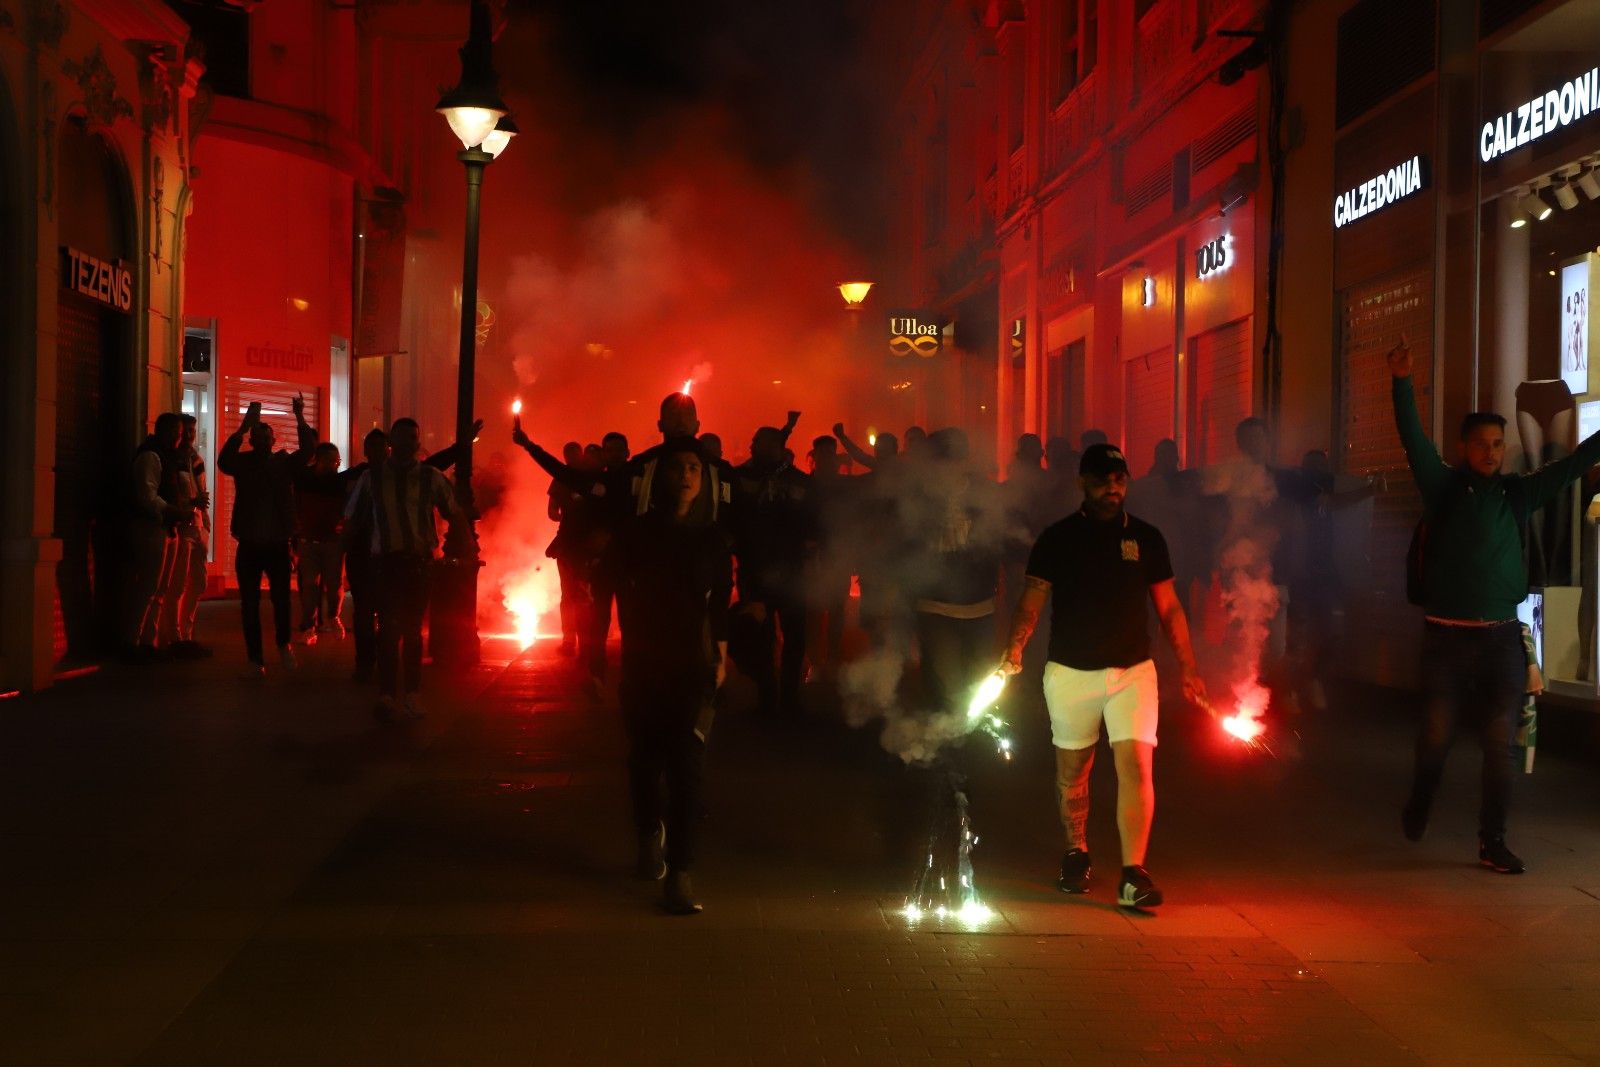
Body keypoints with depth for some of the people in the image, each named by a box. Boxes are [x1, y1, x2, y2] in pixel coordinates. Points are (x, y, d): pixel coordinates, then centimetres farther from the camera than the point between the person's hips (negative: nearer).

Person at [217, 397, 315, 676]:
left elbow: (307, 450, -12)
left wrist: (300, 418, -25)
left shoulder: (284, 463, 3)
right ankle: (255, 659, 11)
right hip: (249, 546, 0)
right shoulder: (243, 463, 1)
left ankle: (283, 644, 23)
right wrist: (244, 426, -29)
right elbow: (224, 461, -19)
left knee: (281, 598, -3)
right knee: (250, 604, 3)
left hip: (278, 545, 0)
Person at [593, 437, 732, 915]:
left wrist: (721, 656, 12)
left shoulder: (712, 536, 5)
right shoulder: (635, 532, 3)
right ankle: (650, 832, 40)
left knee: (688, 766, -11)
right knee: (644, 757, 11)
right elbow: (606, 579, 5)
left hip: (694, 665, -1)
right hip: (642, 663, 1)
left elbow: (721, 601, 11)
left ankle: (680, 872, -11)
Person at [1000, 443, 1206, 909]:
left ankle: (1133, 875, -12)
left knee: (1136, 766, -13)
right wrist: (1015, 647, -21)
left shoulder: (1146, 538, 6)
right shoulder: (1058, 538, 1)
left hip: (1133, 670, 0)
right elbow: (1032, 601, -4)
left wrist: (1188, 666, 3)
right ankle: (1076, 853, 33)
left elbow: (1169, 608, 10)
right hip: (1071, 672, 0)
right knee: (1072, 772, 12)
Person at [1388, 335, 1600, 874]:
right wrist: (1402, 382, -24)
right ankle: (1419, 804, 31)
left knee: (1501, 744, 1)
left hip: (1501, 637, 2)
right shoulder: (1444, 487, -1)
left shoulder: (1518, 494, 7)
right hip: (1447, 634, -2)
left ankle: (1492, 843, 10)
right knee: (1436, 736, 2)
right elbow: (1415, 441, -12)